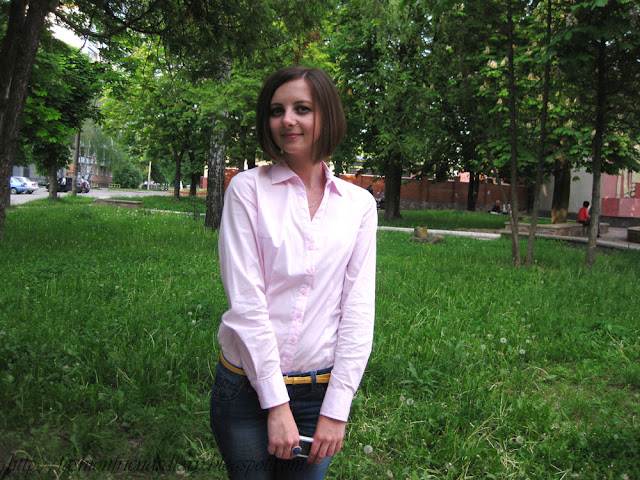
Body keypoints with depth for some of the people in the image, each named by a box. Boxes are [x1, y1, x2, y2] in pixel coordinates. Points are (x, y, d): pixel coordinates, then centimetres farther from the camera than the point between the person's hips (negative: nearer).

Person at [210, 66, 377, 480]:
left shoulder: (359, 204, 0)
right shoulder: (248, 189, -6)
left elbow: (358, 310, -2)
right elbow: (245, 301, -12)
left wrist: (336, 409, -6)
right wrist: (276, 403, -14)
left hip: (320, 389, 2)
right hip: (247, 384, -1)